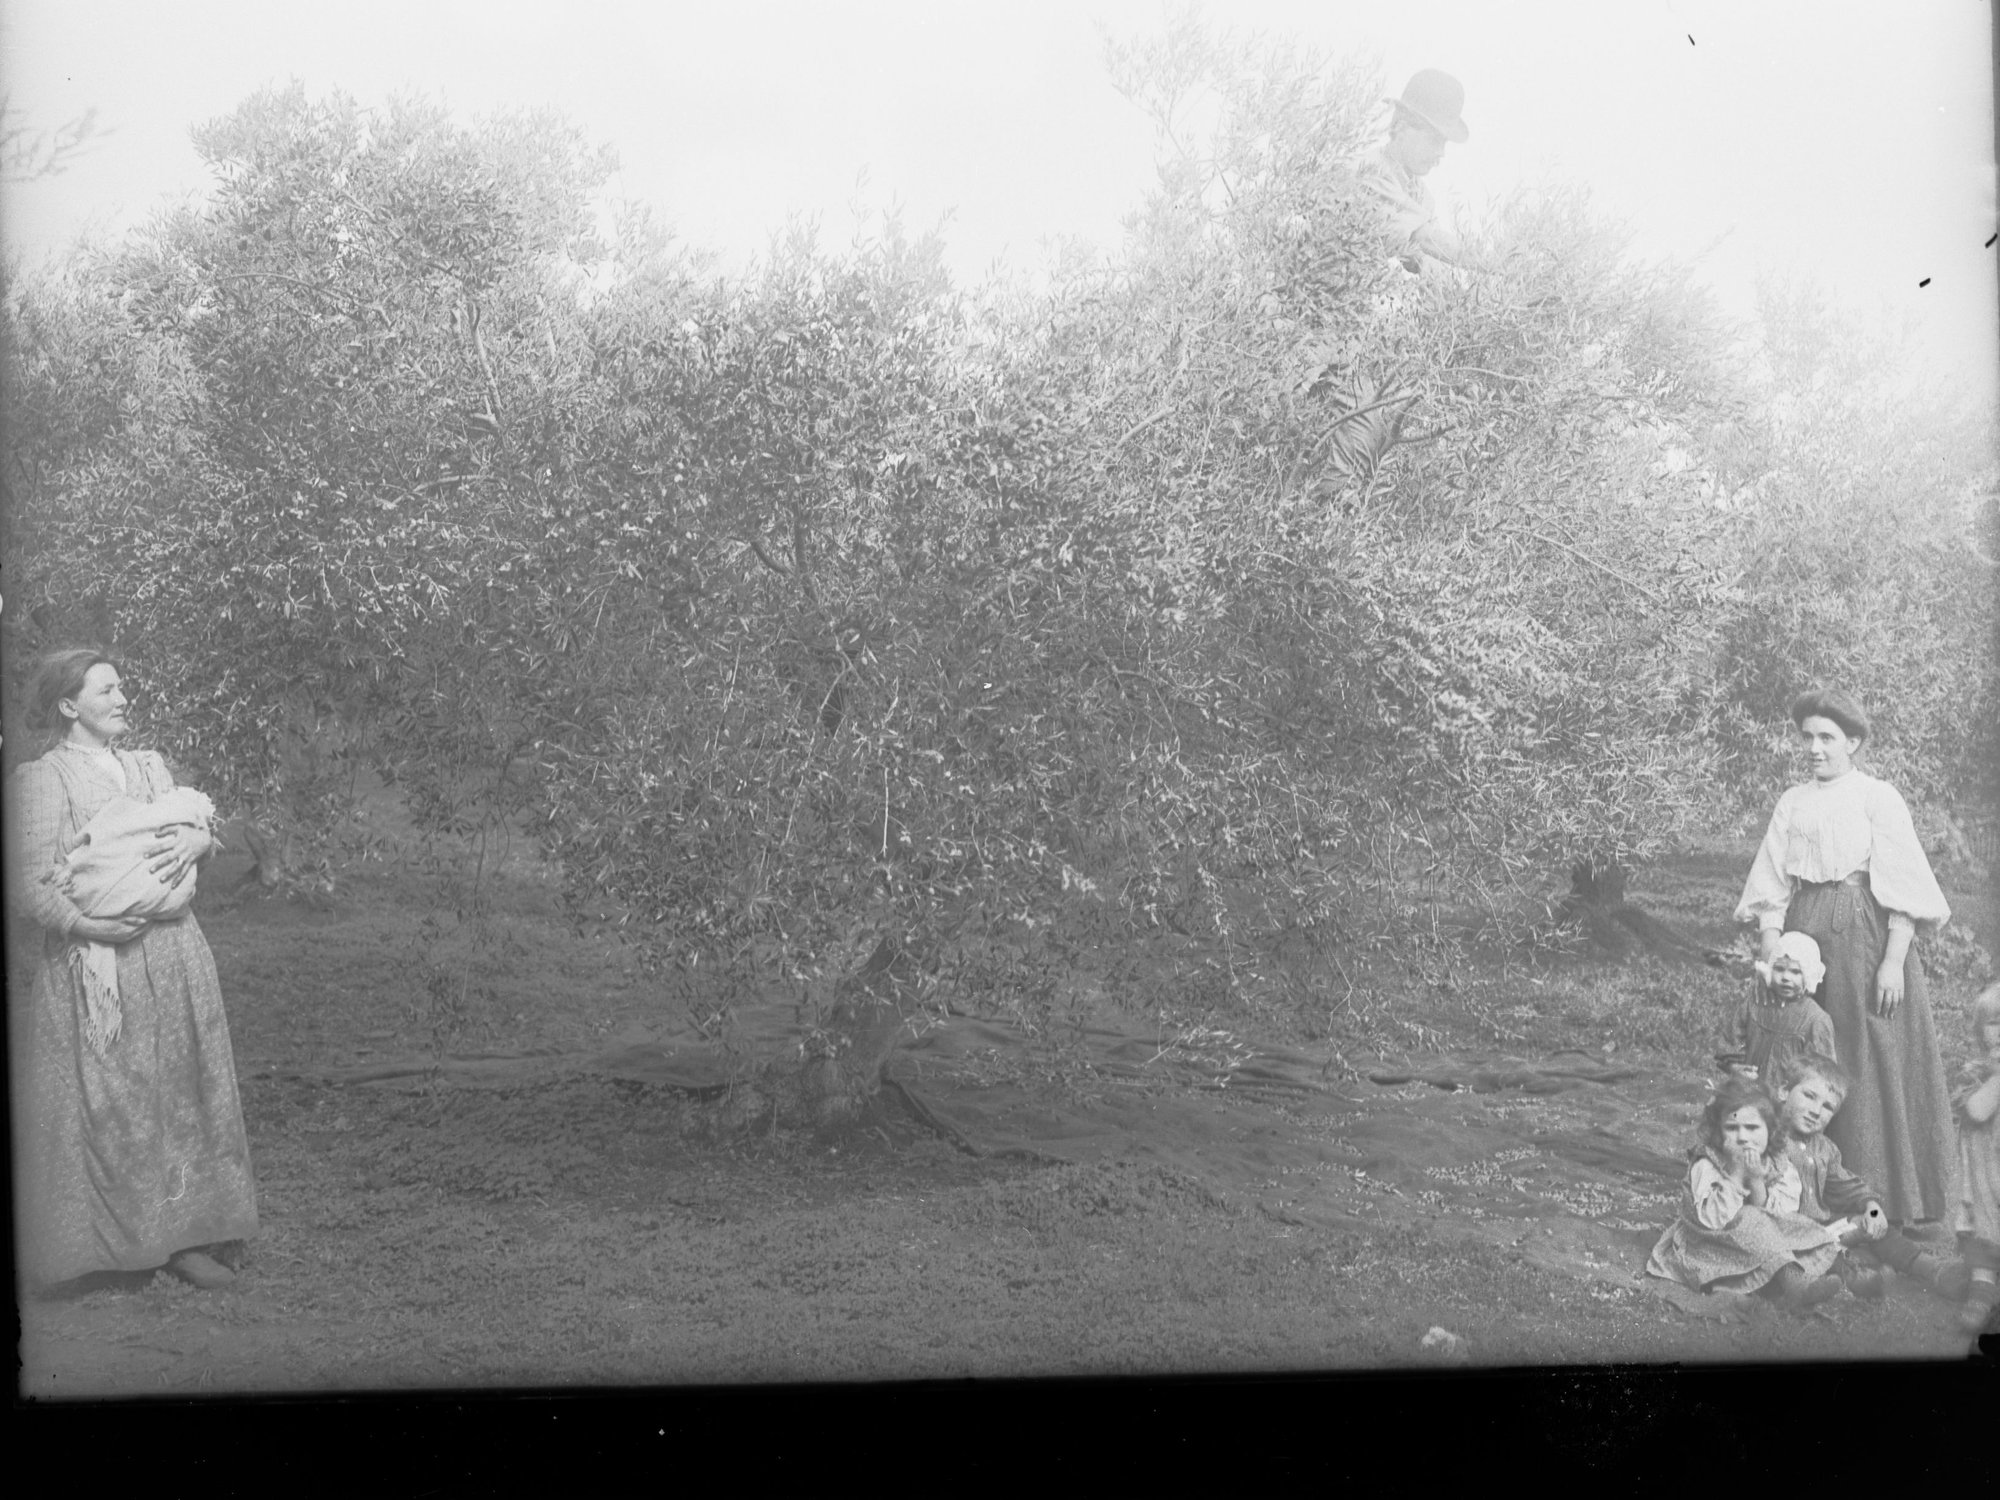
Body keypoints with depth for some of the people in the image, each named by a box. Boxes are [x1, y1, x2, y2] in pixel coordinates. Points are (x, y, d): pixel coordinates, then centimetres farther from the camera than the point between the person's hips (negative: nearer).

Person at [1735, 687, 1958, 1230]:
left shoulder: (1878, 799, 0)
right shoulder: (1791, 805, 13)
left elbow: (1902, 890, -7)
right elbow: (1773, 887, 10)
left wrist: (1893, 962, -15)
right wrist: (1770, 943, -4)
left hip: (1862, 939, -4)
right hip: (1804, 937, 4)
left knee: (1871, 1062, -3)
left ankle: (1880, 1195, 5)